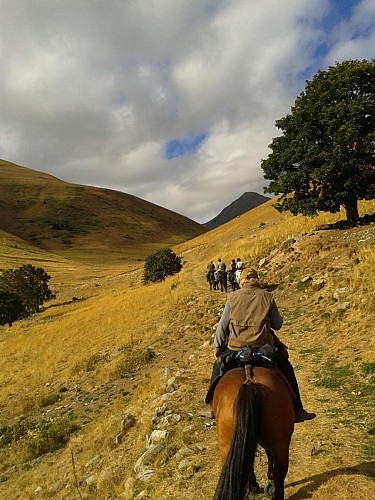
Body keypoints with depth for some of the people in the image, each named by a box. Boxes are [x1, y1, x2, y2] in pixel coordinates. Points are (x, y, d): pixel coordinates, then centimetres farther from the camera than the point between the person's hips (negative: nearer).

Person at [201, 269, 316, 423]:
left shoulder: (233, 297, 1)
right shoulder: (267, 297, 0)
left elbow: (222, 326, 4)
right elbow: (277, 325, 6)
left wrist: (218, 348, 15)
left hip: (235, 348, 1)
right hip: (264, 347, 0)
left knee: (218, 366, 27)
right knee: (287, 370, 23)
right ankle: (297, 410, 25)